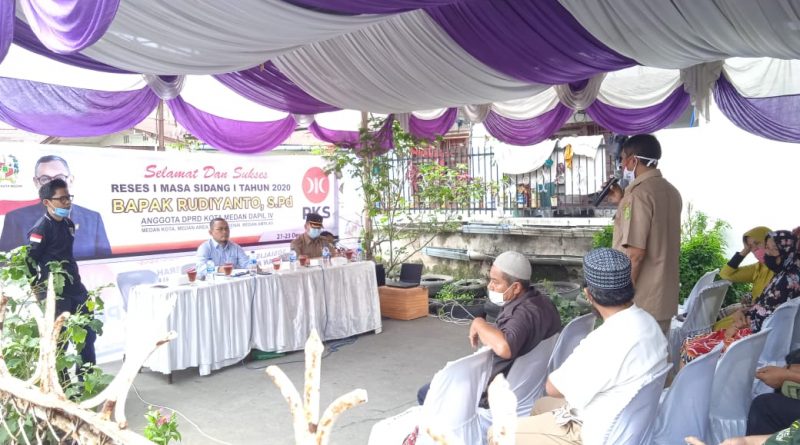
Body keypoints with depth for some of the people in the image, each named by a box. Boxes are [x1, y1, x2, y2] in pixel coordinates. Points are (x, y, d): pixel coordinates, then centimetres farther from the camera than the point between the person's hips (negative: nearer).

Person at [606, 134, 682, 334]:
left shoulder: (638, 194, -18)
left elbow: (635, 253, -23)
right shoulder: (671, 191, 10)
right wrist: (623, 203, 18)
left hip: (640, 303, -8)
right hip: (664, 299, 8)